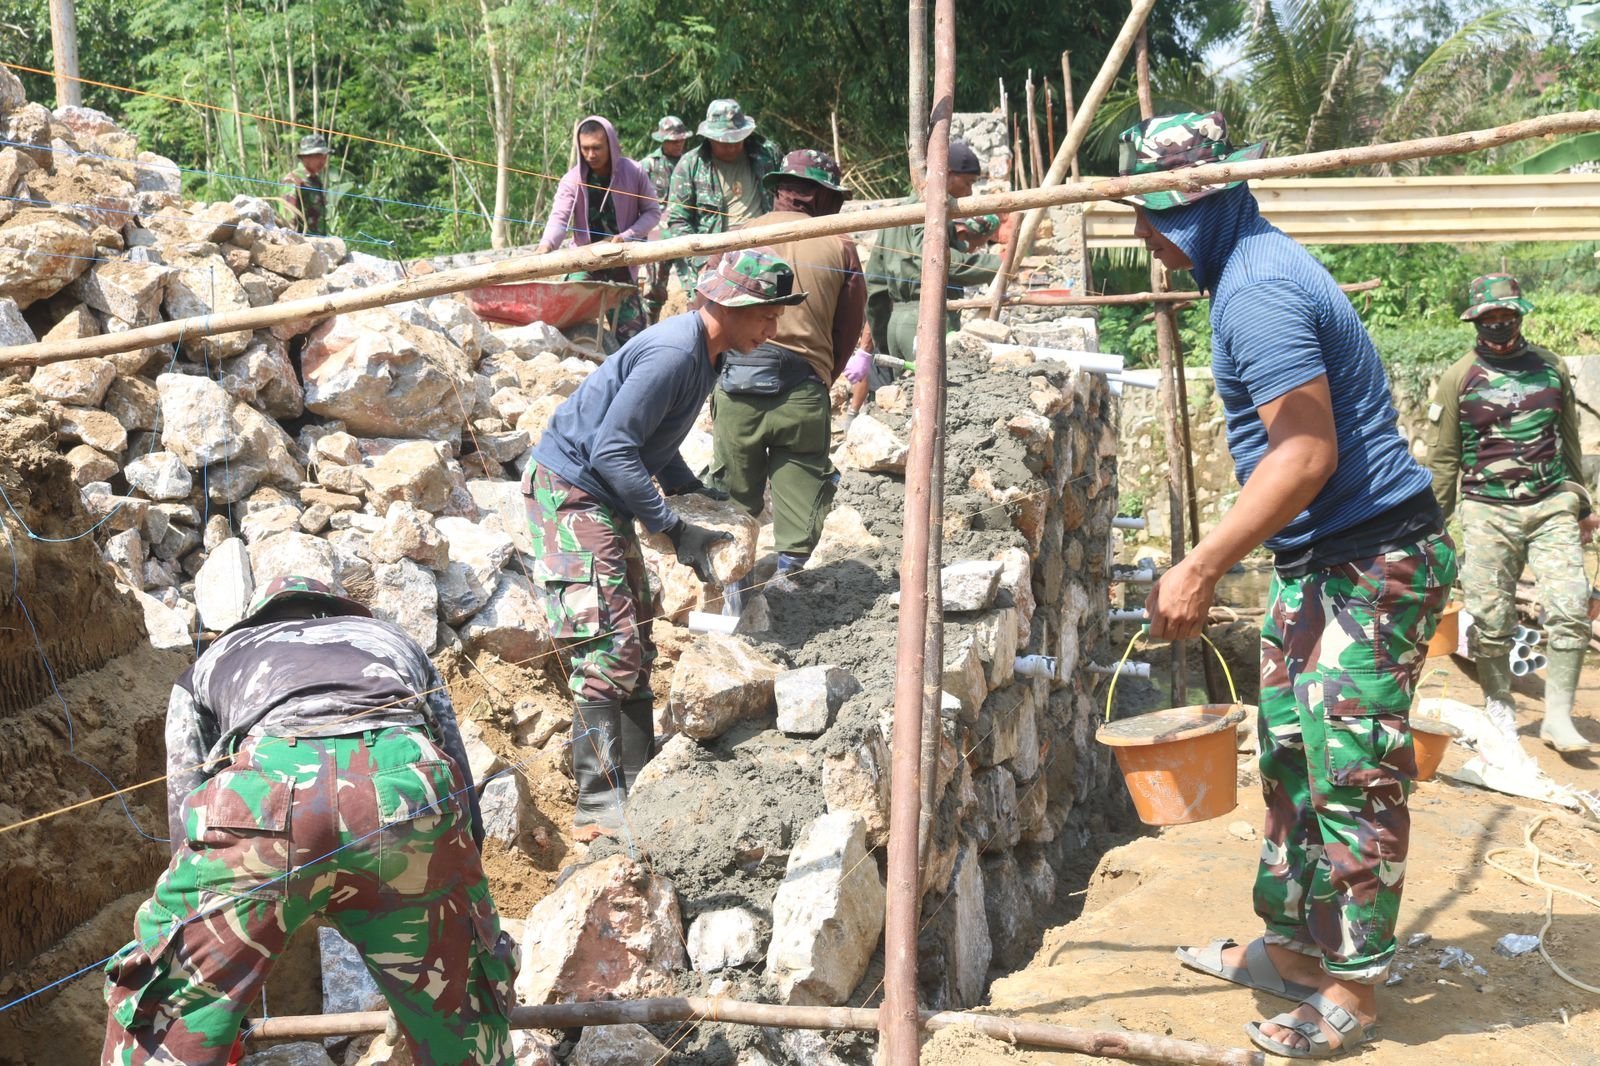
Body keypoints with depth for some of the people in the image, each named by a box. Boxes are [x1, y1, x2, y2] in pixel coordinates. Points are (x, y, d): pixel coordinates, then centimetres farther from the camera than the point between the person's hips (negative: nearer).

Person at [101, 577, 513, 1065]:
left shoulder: (210, 662, 38)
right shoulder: (393, 639, 41)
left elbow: (187, 818, 30)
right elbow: (462, 787, 35)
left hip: (265, 790, -1)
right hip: (407, 787, 1)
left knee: (158, 1020, 20)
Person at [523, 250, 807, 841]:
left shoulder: (704, 353, 7)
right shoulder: (672, 354, -24)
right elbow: (611, 450, -27)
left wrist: (696, 492, 8)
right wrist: (674, 530, -24)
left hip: (602, 498, 10)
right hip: (568, 491, -10)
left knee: (633, 647, 12)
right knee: (607, 649, -12)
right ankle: (600, 809, -8)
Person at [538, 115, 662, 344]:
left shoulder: (634, 173, -8)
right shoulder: (573, 180, -10)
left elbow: (652, 211, 0)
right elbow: (559, 217, -21)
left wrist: (627, 236, -17)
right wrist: (546, 245, -42)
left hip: (623, 265, 0)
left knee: (630, 331, 2)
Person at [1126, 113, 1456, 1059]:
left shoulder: (1257, 288, -20)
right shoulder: (1259, 261, 12)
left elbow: (1307, 455, -26)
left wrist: (1200, 571, -23)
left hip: (1373, 563, -11)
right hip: (1319, 561, 11)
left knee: (1350, 778, -2)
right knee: (1291, 759, 16)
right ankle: (1291, 950, 28)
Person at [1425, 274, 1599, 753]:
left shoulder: (1550, 367, 9)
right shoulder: (1459, 379, 0)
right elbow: (1443, 457, 4)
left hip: (1552, 506, 2)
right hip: (1488, 512, -2)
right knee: (1491, 617, 1)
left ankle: (1558, 716, 0)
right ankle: (1498, 707, 20)